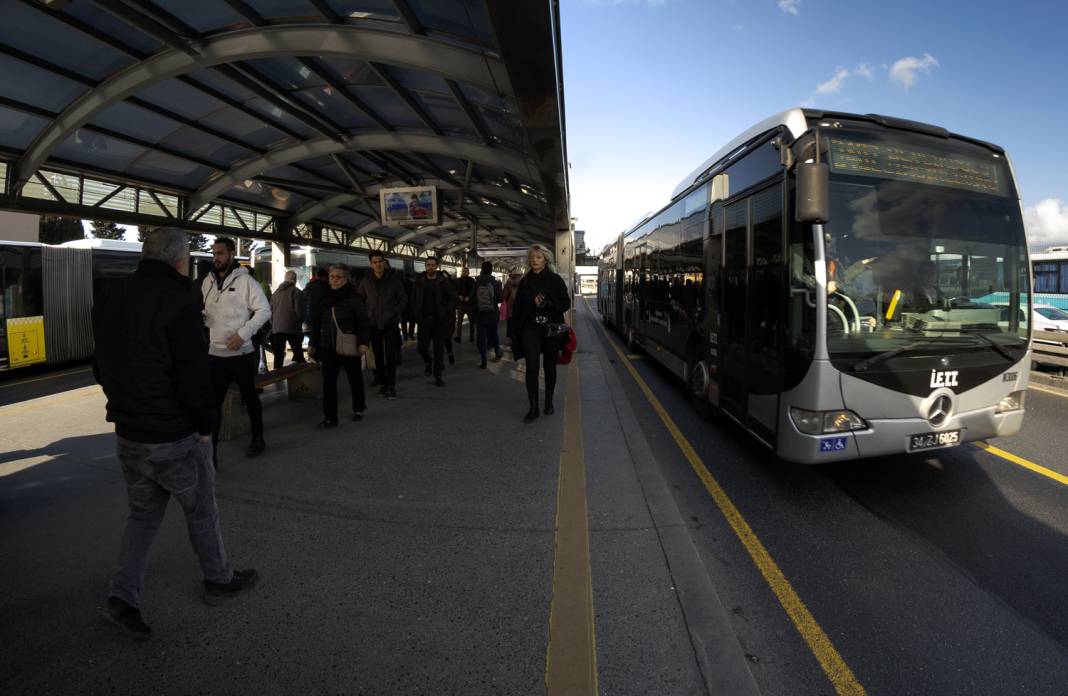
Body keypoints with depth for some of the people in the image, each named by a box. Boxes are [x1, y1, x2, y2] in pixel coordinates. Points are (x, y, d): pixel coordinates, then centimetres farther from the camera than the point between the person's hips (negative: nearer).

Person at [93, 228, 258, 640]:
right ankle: (219, 581, 29)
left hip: (127, 434, 7)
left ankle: (122, 597, 17)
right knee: (201, 511, 12)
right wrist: (206, 425, -10)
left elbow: (103, 368, 13)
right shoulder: (178, 300, -20)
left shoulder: (108, 301, 6)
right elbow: (193, 374, -22)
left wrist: (127, 408, 18)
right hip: (174, 437, -7)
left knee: (143, 514, 21)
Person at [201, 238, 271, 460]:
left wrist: (242, 334, -19)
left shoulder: (245, 280, -8)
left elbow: (264, 310, -12)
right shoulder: (208, 281, 8)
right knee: (213, 401, 6)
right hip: (214, 353, 4)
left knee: (249, 396, 11)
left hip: (242, 352, -4)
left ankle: (257, 438, 28)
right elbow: (205, 311, 17)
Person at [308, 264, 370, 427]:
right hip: (328, 346, 4)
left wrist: (363, 342, -20)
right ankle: (330, 417, 1)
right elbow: (316, 323, 15)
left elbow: (363, 322, -11)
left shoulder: (354, 297, -6)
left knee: (355, 378, 12)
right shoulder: (324, 298, 8)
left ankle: (358, 409, 32)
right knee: (328, 382, -3)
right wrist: (312, 344, 14)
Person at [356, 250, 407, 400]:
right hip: (373, 324, 2)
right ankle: (384, 383, 19)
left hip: (390, 324, -2)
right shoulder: (366, 280, 2)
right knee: (378, 356, 8)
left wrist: (395, 313, -6)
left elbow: (403, 300, 4)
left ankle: (391, 385, 0)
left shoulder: (393, 279, -2)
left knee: (390, 355, -7)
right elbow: (358, 299, 12)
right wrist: (365, 315, 3)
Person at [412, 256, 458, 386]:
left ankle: (438, 376, 9)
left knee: (439, 348, 1)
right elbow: (413, 298, 12)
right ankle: (428, 363, 31)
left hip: (439, 320, -2)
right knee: (421, 347, -1)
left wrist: (446, 311, -9)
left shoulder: (443, 281, -3)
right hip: (424, 320, 2)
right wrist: (416, 313, 2)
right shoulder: (419, 281, 4)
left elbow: (453, 297, 1)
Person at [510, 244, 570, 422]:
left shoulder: (556, 280, 0)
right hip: (531, 329, 1)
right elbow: (517, 307, 7)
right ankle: (533, 408, -3)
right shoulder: (525, 281, 7)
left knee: (550, 367, 10)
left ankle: (549, 402, 26)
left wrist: (547, 303, -17)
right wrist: (514, 331, 3)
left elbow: (566, 303, -2)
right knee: (531, 367, -9)